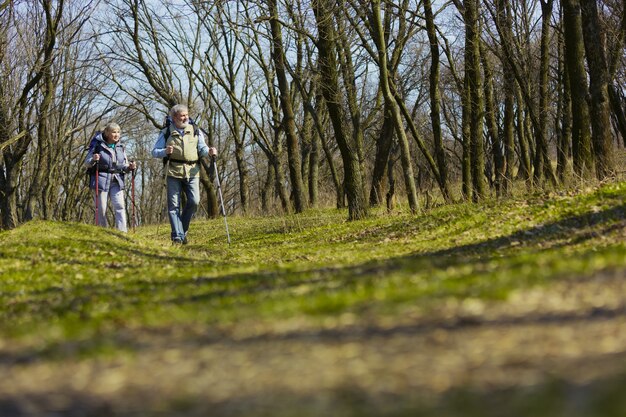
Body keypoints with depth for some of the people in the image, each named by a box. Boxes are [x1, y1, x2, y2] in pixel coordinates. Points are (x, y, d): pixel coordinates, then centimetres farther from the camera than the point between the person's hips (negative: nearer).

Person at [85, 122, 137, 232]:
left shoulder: (120, 148, 12)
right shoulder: (98, 146, -2)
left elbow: (124, 166, 19)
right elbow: (87, 163, 3)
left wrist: (129, 167, -4)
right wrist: (93, 160, -20)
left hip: (116, 181, 3)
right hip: (101, 180, -3)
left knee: (120, 206, -10)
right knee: (101, 208, -1)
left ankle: (122, 231, -12)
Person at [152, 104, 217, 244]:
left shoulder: (195, 131, 14)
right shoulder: (166, 132, 9)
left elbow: (202, 148, 7)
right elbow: (155, 151, 7)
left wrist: (209, 151, -16)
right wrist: (165, 152, -15)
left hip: (192, 172, 1)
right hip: (173, 171, -1)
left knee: (194, 201, -10)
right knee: (174, 204, -4)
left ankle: (183, 229, 10)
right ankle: (177, 236, -2)